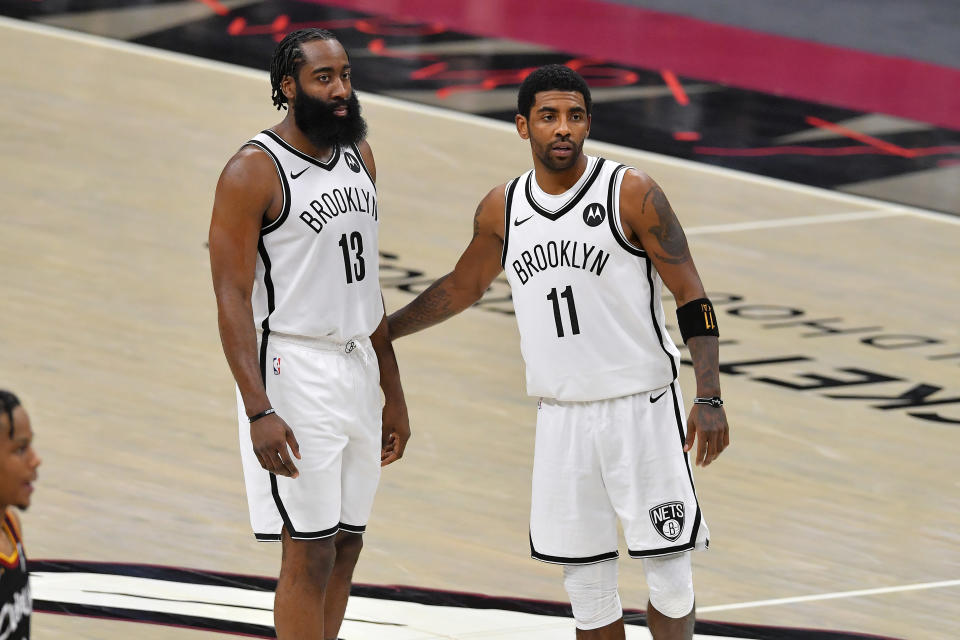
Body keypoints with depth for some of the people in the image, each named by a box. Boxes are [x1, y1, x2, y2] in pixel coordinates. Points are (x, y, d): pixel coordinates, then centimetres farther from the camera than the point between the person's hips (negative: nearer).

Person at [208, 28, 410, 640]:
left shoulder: (358, 155, 10)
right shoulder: (253, 171, -13)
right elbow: (232, 298, -15)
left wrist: (394, 391, 19)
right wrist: (259, 411, -23)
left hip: (358, 370, 8)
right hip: (293, 368, -8)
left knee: (346, 547, 10)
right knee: (310, 554, -8)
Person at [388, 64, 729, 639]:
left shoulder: (632, 194, -9)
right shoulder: (502, 210, 5)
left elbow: (691, 297, -8)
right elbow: (463, 287, 24)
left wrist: (710, 399, -17)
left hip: (641, 408, -4)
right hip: (561, 416, 4)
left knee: (669, 570, -3)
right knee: (587, 586, 6)